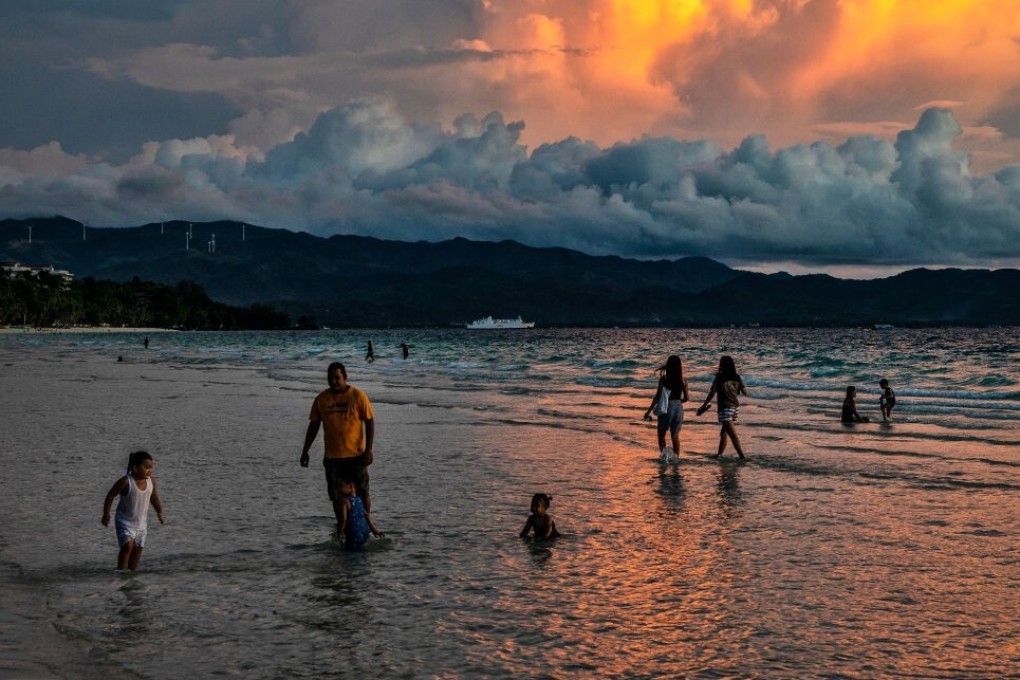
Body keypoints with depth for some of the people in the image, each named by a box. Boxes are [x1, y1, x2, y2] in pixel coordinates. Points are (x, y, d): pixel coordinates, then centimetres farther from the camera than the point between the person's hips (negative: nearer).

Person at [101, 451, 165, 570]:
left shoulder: (151, 482, -7)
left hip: (141, 522, 5)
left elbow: (154, 497, 12)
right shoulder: (126, 482, -22)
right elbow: (110, 496, -11)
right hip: (125, 520, -5)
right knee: (127, 546, -20)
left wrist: (159, 512, 7)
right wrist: (106, 514, -9)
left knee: (137, 549, 9)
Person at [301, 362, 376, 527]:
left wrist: (368, 449, -12)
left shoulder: (358, 396, -7)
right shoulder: (321, 399, 2)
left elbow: (370, 423, -5)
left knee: (362, 493, 5)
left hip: (356, 455, -3)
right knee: (336, 496, 8)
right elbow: (313, 426, 9)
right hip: (332, 457, 3)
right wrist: (305, 451, 6)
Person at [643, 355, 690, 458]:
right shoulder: (683, 380, -4)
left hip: (666, 407, -3)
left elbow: (657, 397, -12)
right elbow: (686, 398, 1)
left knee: (661, 434, 12)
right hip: (678, 407, 3)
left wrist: (648, 411, -6)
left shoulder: (663, 379, -11)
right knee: (675, 436, 16)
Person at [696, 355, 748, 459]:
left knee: (732, 434, -7)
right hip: (736, 408, 6)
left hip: (725, 408, -6)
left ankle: (741, 455, -13)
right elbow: (745, 393, 4)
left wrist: (704, 406, -1)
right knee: (724, 432, 19)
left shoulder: (719, 377, -10)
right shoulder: (736, 377, 3)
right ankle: (720, 454, 26)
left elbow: (712, 393, -11)